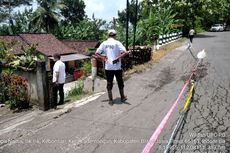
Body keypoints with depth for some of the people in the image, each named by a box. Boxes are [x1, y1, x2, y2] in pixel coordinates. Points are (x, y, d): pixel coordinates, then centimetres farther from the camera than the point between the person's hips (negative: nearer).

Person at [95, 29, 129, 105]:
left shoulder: (104, 43, 2)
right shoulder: (117, 43, -7)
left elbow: (96, 53, 1)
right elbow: (125, 52, -19)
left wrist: (103, 58, -2)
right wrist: (118, 58, -12)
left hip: (108, 67, 2)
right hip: (117, 67, -2)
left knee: (109, 84, 11)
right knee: (120, 82, 16)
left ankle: (110, 100, 16)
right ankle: (122, 97, 31)